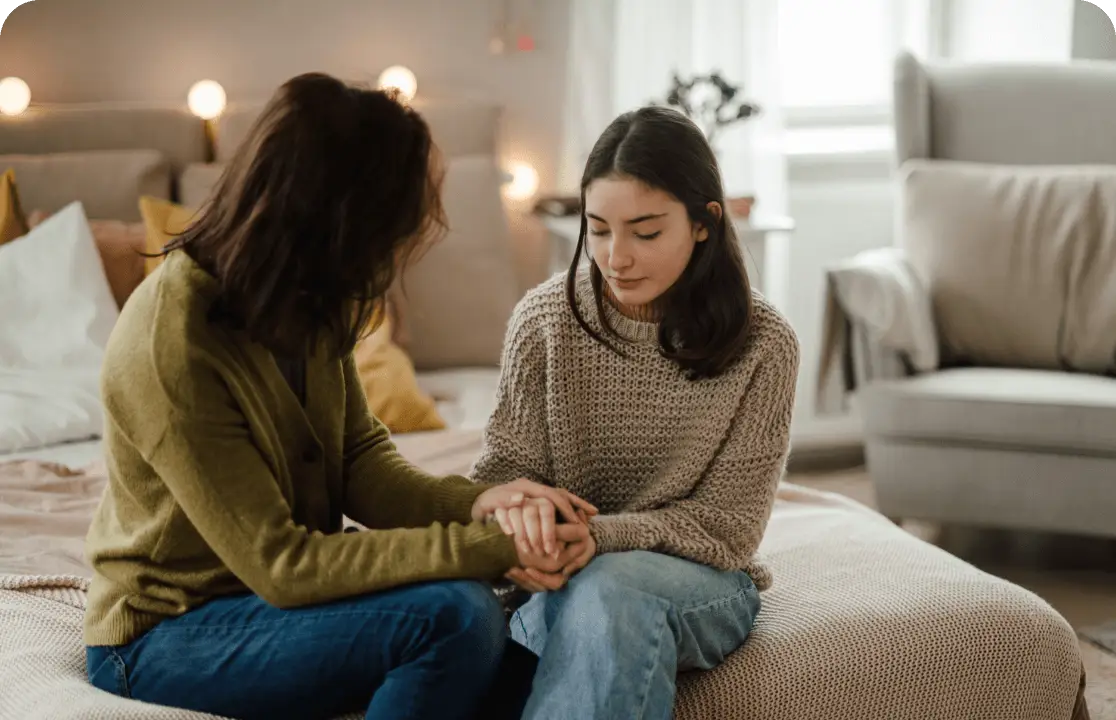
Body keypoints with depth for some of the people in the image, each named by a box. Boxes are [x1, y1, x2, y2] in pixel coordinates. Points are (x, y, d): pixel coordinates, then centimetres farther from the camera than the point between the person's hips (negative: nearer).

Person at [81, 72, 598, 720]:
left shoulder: (305, 304, -4)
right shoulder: (170, 346, -28)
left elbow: (360, 456, 1)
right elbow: (280, 564, -27)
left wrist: (473, 504, -19)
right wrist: (489, 546, -28)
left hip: (277, 588, 7)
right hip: (166, 634, -7)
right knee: (453, 617, -28)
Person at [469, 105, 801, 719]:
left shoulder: (763, 344, -8)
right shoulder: (545, 317, -4)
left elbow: (725, 527, -7)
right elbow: (506, 468, 1)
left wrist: (600, 536, -25)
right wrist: (516, 511, -26)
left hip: (702, 581, -1)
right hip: (568, 576, 1)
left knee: (612, 588, -37)